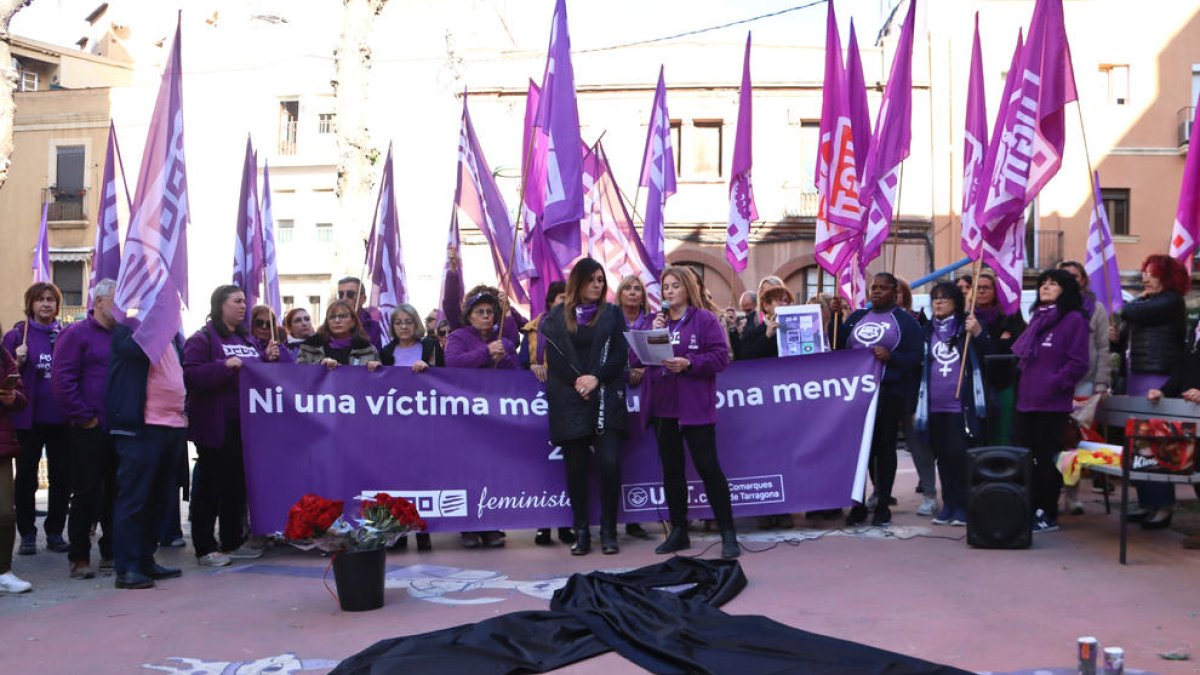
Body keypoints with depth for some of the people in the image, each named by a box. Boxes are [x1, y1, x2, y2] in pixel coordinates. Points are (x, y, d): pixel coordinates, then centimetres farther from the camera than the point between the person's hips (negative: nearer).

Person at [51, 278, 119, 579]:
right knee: (86, 494, 0)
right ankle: (79, 558, 9)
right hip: (89, 431, -5)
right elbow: (62, 381, -11)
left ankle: (111, 553, 19)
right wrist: (85, 417, -13)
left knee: (116, 493, 10)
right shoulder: (77, 333, -4)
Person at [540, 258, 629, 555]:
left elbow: (621, 354, 3)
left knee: (609, 463, -10)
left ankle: (608, 531, 1)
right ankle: (581, 531, 10)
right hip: (569, 400, 0)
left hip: (605, 399, 0)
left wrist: (596, 378, -11)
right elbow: (553, 356, 2)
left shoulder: (612, 314, 11)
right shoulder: (557, 316, 10)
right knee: (576, 467, 2)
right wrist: (577, 381, -10)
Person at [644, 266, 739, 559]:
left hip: (694, 406, -6)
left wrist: (688, 363, -22)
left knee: (707, 466, -7)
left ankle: (728, 533, -1)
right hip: (662, 405, 6)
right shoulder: (657, 320, 15)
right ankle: (678, 531, 20)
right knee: (670, 468, 10)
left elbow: (720, 356, -10)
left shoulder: (705, 319, -2)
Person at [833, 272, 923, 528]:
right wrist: (835, 317, 2)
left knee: (885, 447, 2)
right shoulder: (856, 317, 16)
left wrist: (890, 357, -18)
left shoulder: (905, 321, 3)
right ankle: (858, 504, 10)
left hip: (889, 394, -3)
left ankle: (883, 506, 11)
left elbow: (917, 357, -4)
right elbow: (839, 346, 10)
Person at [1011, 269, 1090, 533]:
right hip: (1025, 401, 7)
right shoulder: (1037, 318, 19)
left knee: (1046, 459, -1)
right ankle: (1029, 510, 16)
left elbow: (1078, 363, -10)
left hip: (1052, 404, -7)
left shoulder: (1073, 319, -4)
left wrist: (1054, 384, -16)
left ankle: (1048, 515, 9)